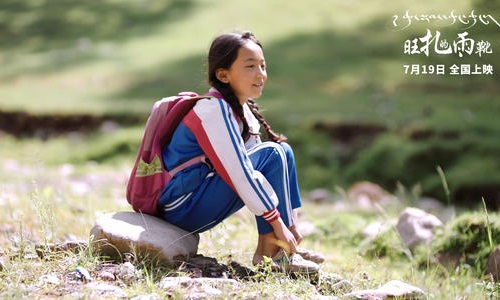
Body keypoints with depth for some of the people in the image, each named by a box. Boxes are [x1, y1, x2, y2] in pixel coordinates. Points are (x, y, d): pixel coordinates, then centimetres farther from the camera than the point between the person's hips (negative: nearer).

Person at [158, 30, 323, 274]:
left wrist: (289, 221, 3)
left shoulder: (245, 111, 10)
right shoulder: (214, 109, -18)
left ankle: (287, 246, 2)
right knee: (272, 155, -15)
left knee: (282, 151, 7)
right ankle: (269, 253, -13)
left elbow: (249, 164, 11)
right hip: (183, 209, -9)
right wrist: (277, 221, -21)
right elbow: (238, 172, -24)